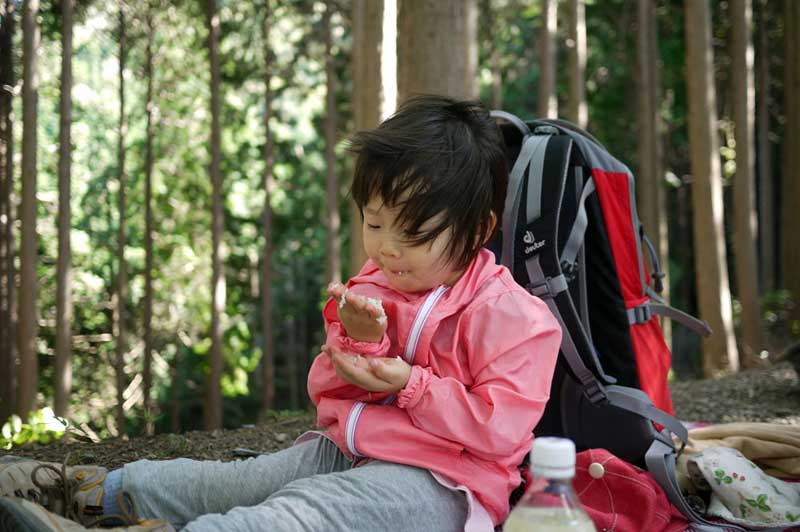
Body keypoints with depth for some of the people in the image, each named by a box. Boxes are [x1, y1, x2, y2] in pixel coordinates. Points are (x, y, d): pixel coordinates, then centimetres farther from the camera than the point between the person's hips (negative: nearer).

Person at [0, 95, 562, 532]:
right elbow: (326, 392, 15)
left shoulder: (510, 314, -8)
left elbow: (500, 427, -17)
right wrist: (357, 344, -7)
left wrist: (410, 385, -17)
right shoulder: (375, 288, 16)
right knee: (212, 481, 0)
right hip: (342, 450, 9)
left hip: (431, 480, -9)